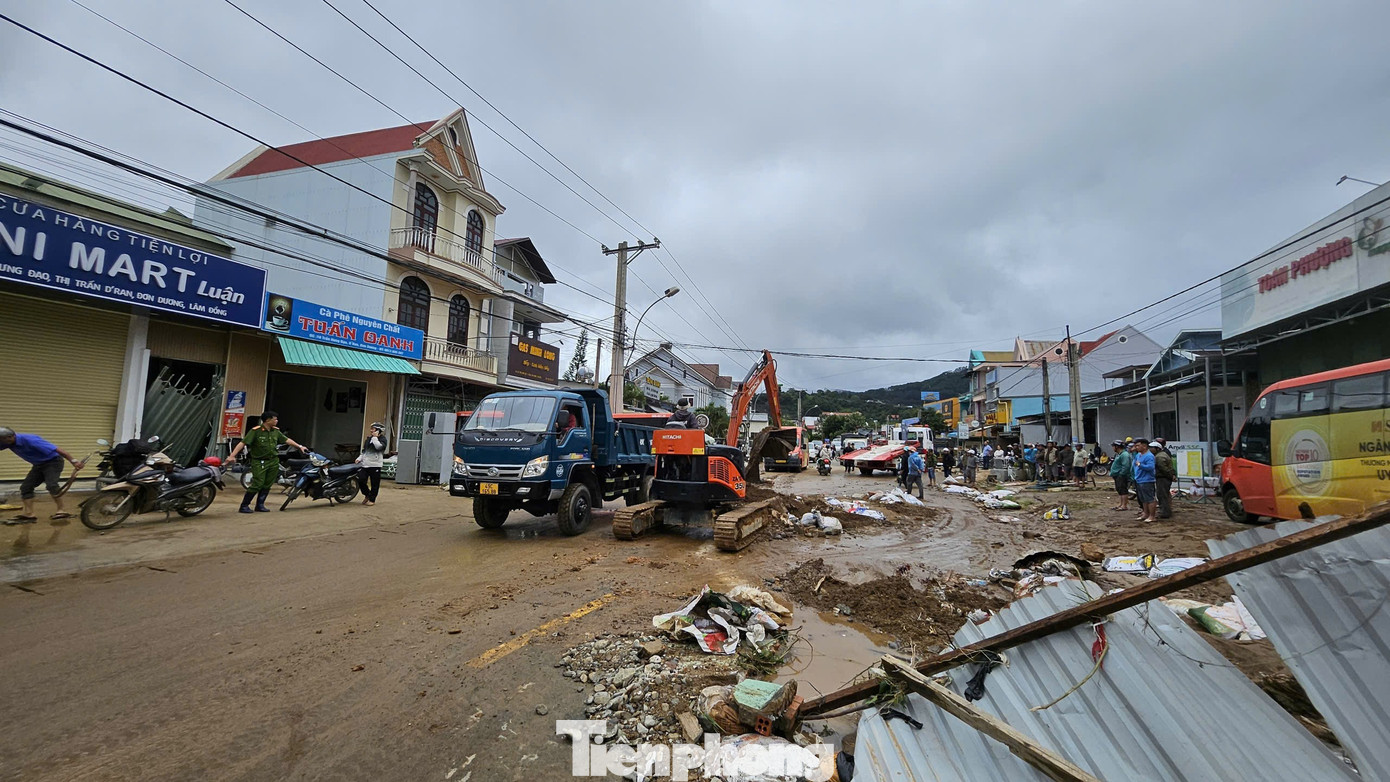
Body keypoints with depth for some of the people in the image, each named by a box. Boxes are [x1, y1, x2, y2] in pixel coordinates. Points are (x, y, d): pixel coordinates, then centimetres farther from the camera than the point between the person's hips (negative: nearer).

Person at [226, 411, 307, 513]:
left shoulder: (275, 431, 7)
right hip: (259, 462, -6)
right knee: (257, 484, -10)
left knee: (267, 485, 8)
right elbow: (242, 443, -17)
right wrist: (232, 456, -25)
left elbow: (286, 440, 20)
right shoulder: (256, 431, -12)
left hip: (273, 461, 6)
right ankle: (244, 506, 3)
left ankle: (260, 505, 19)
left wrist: (299, 446, 20)